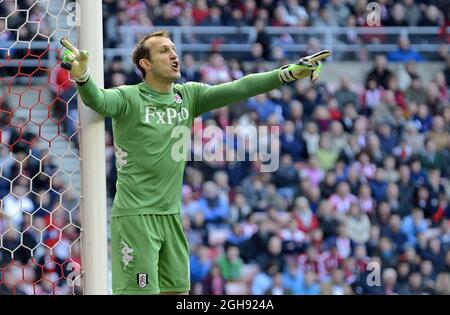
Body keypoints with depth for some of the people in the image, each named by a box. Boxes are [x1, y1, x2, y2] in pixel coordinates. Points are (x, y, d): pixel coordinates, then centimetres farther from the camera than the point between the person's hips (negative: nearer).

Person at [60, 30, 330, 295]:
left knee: (178, 290, 10)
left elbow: (238, 89, -1)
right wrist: (82, 76, -52)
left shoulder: (189, 95, 6)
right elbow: (98, 100, -29)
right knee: (140, 291, -9)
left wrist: (288, 73, -12)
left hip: (172, 214, 6)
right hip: (135, 215, -6)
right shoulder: (128, 98, -9)